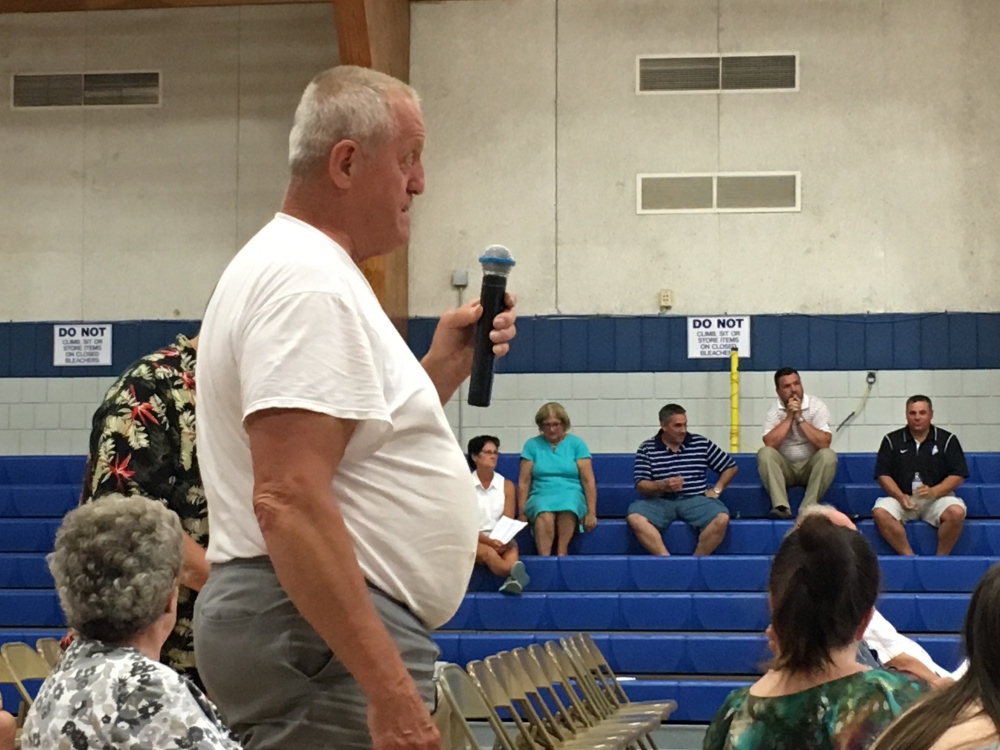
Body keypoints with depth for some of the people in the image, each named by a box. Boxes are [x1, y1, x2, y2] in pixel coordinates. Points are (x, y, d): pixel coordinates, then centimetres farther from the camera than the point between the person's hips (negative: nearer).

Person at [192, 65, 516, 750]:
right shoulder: (309, 282, -16)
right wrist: (389, 689, -29)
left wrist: (441, 369, 14)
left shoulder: (294, 267, 18)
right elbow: (289, 502, -27)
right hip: (329, 636, -11)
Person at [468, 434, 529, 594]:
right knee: (488, 552, -37)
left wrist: (503, 540, -19)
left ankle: (512, 579, -66)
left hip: (500, 541, 3)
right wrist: (489, 541, -20)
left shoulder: (506, 485, 11)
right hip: (473, 540, -3)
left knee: (512, 547, -34)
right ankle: (517, 572, -70)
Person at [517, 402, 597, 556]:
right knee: (545, 515, -36)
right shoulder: (532, 445, 12)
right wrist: (521, 513, -4)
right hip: (541, 496, 0)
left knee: (567, 506, -38)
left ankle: (562, 553, -36)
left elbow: (588, 481, 4)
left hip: (572, 496, 0)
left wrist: (591, 512, -6)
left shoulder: (576, 444, 10)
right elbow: (523, 482, 7)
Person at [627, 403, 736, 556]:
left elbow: (730, 466, 17)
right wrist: (662, 486, -20)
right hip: (659, 500, -1)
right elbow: (640, 485, -1)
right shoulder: (646, 449, 5)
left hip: (695, 499, 1)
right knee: (634, 517, -32)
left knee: (722, 517, -30)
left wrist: (716, 490, 5)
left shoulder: (702, 444, 8)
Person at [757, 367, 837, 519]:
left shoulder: (817, 406, -5)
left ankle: (808, 508, -32)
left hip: (811, 467, -1)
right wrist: (788, 417, -17)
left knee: (828, 455, -31)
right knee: (765, 453, -27)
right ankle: (781, 507, -37)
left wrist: (800, 418, -19)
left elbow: (824, 443, -18)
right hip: (784, 468, 1)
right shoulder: (774, 411, -1)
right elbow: (770, 443, -19)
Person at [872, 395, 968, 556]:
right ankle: (908, 556, -23)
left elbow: (957, 475, 2)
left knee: (956, 512, -33)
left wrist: (934, 492, -15)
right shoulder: (892, 440, 10)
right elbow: (883, 475, 5)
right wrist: (900, 496, -13)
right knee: (880, 512, -30)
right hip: (902, 497, 1)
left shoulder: (947, 440, 7)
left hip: (937, 498, -1)